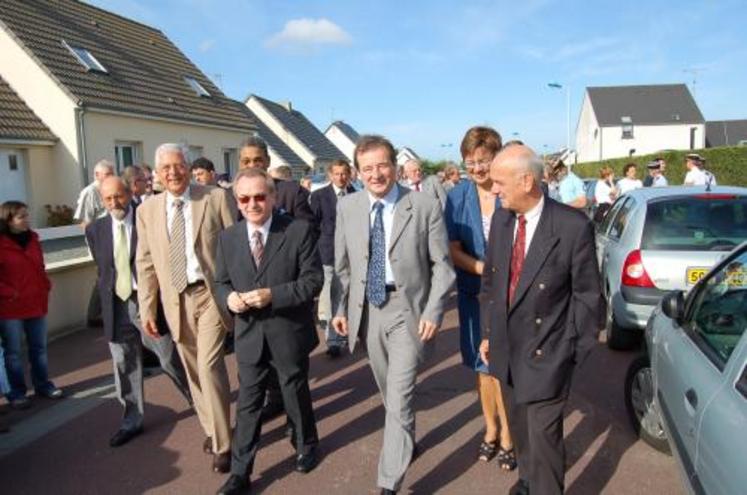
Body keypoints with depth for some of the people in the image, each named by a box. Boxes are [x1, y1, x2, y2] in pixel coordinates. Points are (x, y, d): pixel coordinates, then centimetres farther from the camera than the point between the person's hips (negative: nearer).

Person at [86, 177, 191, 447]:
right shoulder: (95, 229, 6)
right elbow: (102, 269, 16)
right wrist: (107, 299, 9)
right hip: (116, 305, 4)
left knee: (171, 360, 5)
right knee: (124, 365, 11)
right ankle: (132, 421, 26)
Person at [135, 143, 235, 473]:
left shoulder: (216, 198, -5)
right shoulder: (147, 210, 5)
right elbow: (145, 264, 7)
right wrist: (146, 308, 4)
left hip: (212, 293, -4)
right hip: (175, 299, 4)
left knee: (209, 365, -9)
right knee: (193, 369, 14)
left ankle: (222, 443, 7)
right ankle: (210, 428, 34)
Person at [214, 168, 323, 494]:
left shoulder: (299, 231, -11)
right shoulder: (228, 237, 1)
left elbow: (313, 279, -14)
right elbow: (221, 282, 8)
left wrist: (272, 294, -25)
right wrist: (229, 297, -16)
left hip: (289, 333, -2)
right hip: (249, 335, 3)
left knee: (296, 396, 18)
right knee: (247, 405, 10)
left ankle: (306, 446, 44)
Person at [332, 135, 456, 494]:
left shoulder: (426, 206, -10)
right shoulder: (347, 207, 0)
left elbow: (442, 265, -6)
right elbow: (342, 264, 7)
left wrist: (433, 311, -13)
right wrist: (340, 308, 3)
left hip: (407, 308, -4)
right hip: (366, 309, 4)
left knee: (399, 396, -5)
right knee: (388, 391, 20)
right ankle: (407, 440, 47)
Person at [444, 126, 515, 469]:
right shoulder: (457, 197, -2)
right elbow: (453, 250, -2)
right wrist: (485, 269, -18)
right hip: (474, 292, 3)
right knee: (483, 365, 15)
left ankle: (506, 436, 25)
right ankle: (491, 429, 36)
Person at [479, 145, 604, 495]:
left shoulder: (574, 226, -18)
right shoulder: (500, 219, -1)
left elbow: (588, 295, -10)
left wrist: (579, 350, -6)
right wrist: (487, 333, 10)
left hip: (546, 351, -6)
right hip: (506, 347, 6)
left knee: (543, 433, 2)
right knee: (519, 425, 23)